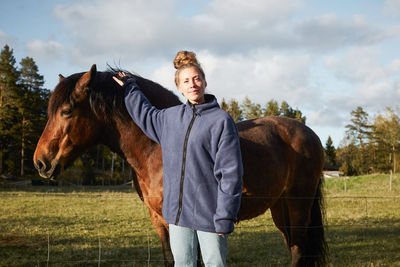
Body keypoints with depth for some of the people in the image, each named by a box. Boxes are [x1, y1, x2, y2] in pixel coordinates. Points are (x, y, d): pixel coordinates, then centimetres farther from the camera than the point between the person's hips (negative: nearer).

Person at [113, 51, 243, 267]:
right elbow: (146, 115, 34)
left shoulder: (221, 120, -9)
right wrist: (130, 88, 40)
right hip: (177, 210, 5)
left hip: (208, 209, -5)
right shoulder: (171, 117, 9)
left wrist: (225, 217, -15)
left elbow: (231, 172, -11)